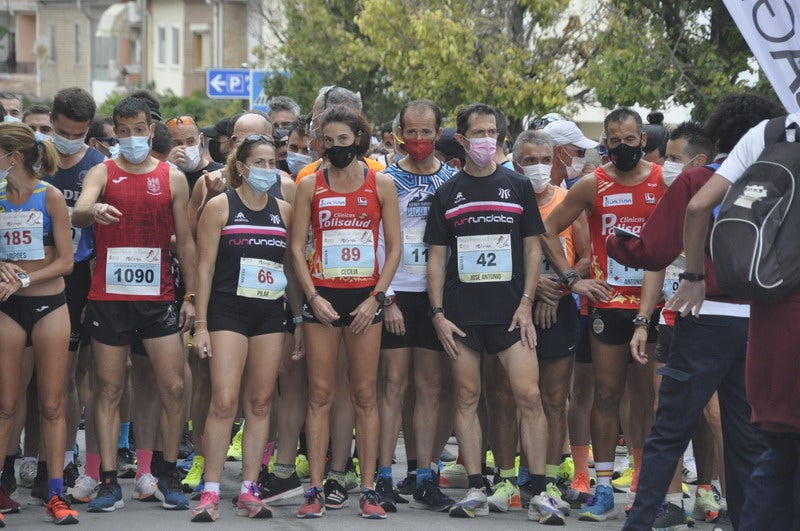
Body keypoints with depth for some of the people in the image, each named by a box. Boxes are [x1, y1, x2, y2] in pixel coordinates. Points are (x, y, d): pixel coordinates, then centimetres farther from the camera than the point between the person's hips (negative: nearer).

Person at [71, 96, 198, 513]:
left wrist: (191, 295, 5)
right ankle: (109, 483, 4)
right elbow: (79, 212, -16)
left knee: (173, 388, -3)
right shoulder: (102, 173, 3)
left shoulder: (172, 178, 7)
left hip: (158, 298, 1)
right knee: (108, 389, 2)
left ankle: (169, 477, 10)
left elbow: (185, 240, 10)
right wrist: (92, 212, -40)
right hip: (108, 297, -1)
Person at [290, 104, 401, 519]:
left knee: (365, 395, 1)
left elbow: (394, 247, 4)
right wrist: (313, 296, -8)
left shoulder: (381, 185, 5)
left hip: (365, 296, 0)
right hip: (322, 296, 0)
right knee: (319, 394, -1)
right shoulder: (310, 186, 5)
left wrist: (375, 298, -6)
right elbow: (297, 247, 4)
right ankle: (315, 490, 0)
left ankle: (368, 490, 2)